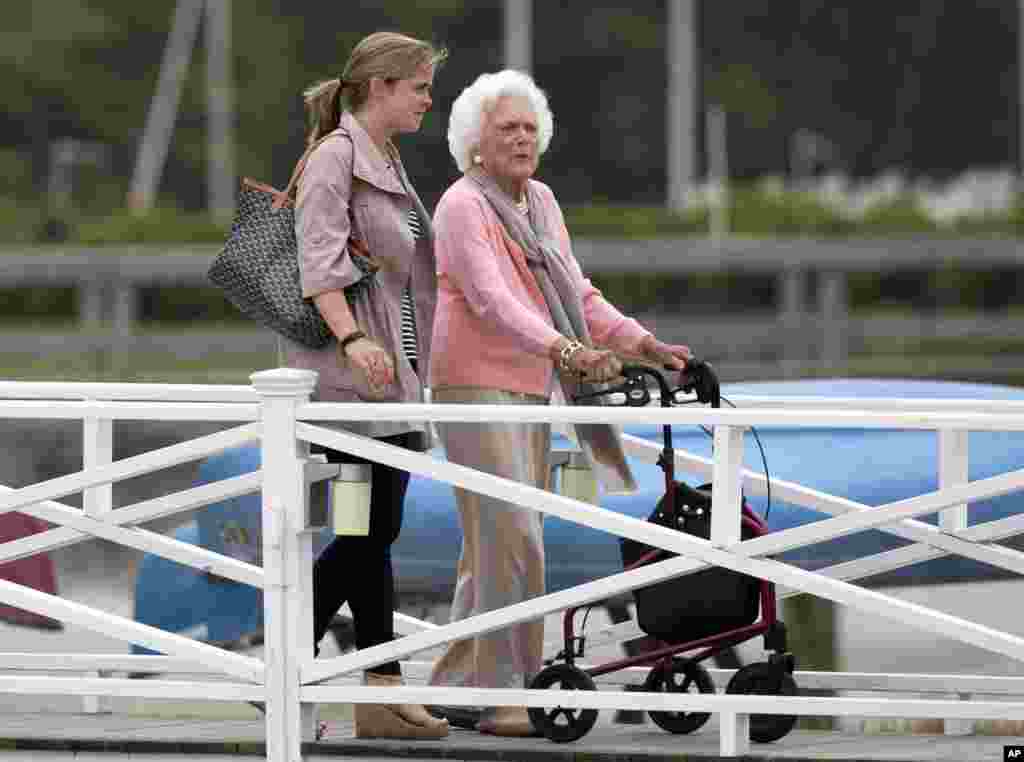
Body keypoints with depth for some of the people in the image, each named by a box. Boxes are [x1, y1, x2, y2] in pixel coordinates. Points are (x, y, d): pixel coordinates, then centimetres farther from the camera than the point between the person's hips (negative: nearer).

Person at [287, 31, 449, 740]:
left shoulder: (388, 163, 19)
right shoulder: (335, 157, -10)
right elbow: (319, 260, -21)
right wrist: (352, 338, -33)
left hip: (391, 368, 9)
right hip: (354, 366, -9)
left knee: (371, 530, 8)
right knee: (375, 528, -8)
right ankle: (383, 689, -5)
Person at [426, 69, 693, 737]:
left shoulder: (541, 202, 15)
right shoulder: (463, 206, -11)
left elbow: (579, 295, 16)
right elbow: (492, 299, -24)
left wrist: (644, 344, 2)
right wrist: (567, 350, -37)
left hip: (531, 388, 9)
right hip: (476, 384, -9)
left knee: (493, 544, 10)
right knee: (511, 538, -15)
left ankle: (455, 688, 17)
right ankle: (500, 697, -13)